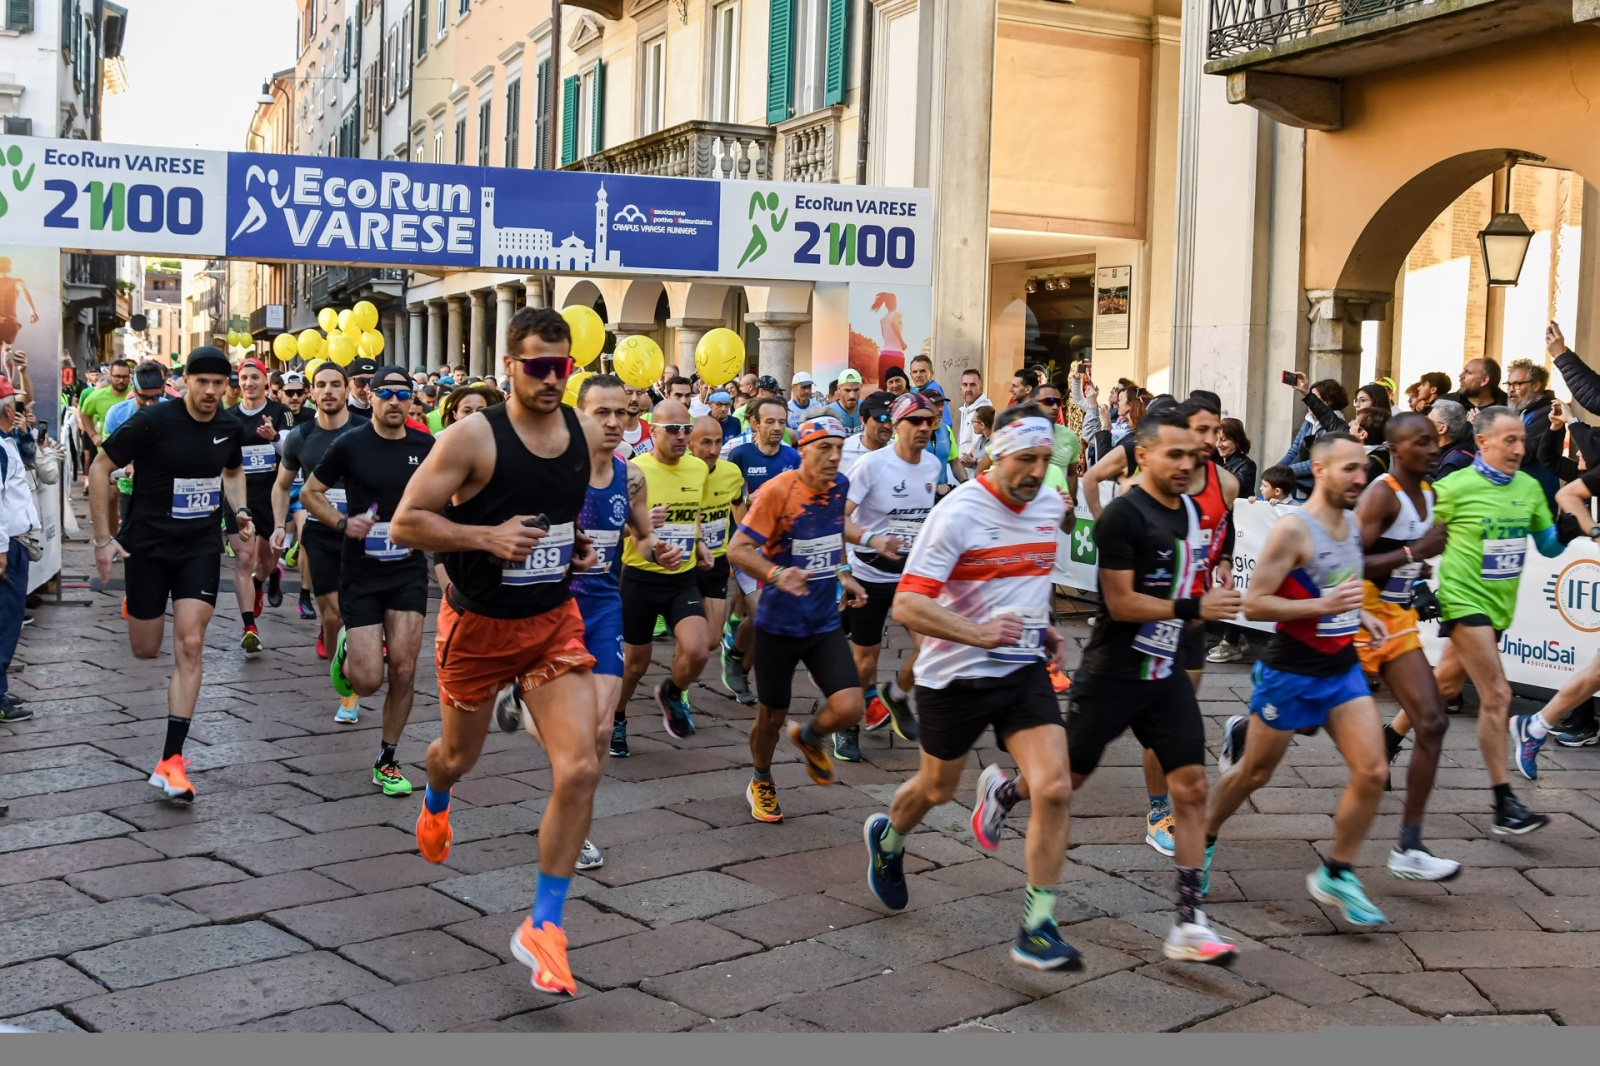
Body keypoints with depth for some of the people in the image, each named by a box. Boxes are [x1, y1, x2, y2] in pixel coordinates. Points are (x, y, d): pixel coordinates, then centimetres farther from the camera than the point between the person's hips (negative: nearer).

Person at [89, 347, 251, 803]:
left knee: (190, 646, -10)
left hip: (201, 547, 2)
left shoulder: (230, 428, -1)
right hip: (148, 545, -2)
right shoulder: (154, 421, -15)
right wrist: (104, 538, -11)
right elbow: (100, 469, -8)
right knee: (145, 651, 9)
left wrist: (239, 511, 2)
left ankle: (171, 760, -9)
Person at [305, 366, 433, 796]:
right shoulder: (350, 445, -8)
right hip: (361, 571, -2)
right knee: (368, 680, -7)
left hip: (408, 569, 2)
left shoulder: (426, 446, 0)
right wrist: (343, 523, -14)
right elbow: (309, 493, 2)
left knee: (403, 670, -3)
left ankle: (387, 762, 15)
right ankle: (346, 651, 30)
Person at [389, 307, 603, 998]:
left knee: (580, 770, -12)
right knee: (459, 757, 20)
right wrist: (487, 536, -27)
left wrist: (583, 545, 2)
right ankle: (435, 802, 62)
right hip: (478, 624, -3)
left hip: (554, 621, 3)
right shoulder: (473, 437, -17)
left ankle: (543, 927, 2)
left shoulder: (586, 435, -1)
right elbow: (404, 523, -16)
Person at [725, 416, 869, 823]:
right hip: (779, 625, -4)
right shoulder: (777, 490, -18)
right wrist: (776, 575, -35)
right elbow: (737, 549, -20)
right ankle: (761, 783, 39)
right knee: (772, 716, 9)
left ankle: (809, 737, 25)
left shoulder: (839, 485, -1)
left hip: (825, 623, 4)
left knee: (849, 708, -11)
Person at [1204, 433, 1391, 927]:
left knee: (1372, 771, -5)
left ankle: (1336, 876, 10)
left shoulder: (1352, 526, 6)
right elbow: (1254, 605, -21)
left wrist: (1361, 616, 7)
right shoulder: (1293, 529, -19)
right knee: (1255, 772, 9)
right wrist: (1325, 605, -28)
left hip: (1343, 669, 6)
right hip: (1291, 674, -6)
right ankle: (1204, 839, 35)